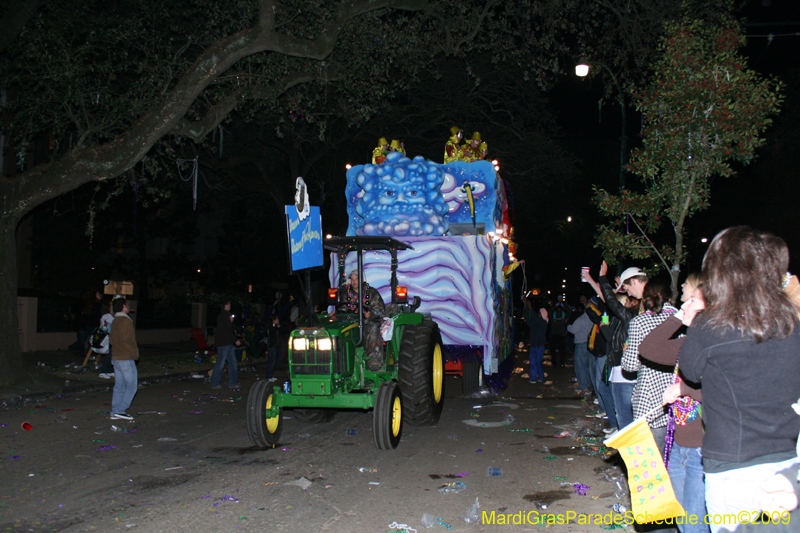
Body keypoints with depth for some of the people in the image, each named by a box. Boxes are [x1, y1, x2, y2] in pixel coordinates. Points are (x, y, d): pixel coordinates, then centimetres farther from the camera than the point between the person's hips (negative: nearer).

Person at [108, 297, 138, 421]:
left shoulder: (115, 321, 14)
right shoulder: (126, 321, -14)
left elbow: (112, 339, 17)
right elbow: (127, 340, -20)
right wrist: (135, 353, -8)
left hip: (116, 358, 9)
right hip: (126, 359, -9)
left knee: (119, 386, 12)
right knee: (132, 385, -3)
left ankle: (114, 412, 14)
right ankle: (121, 410, -7)